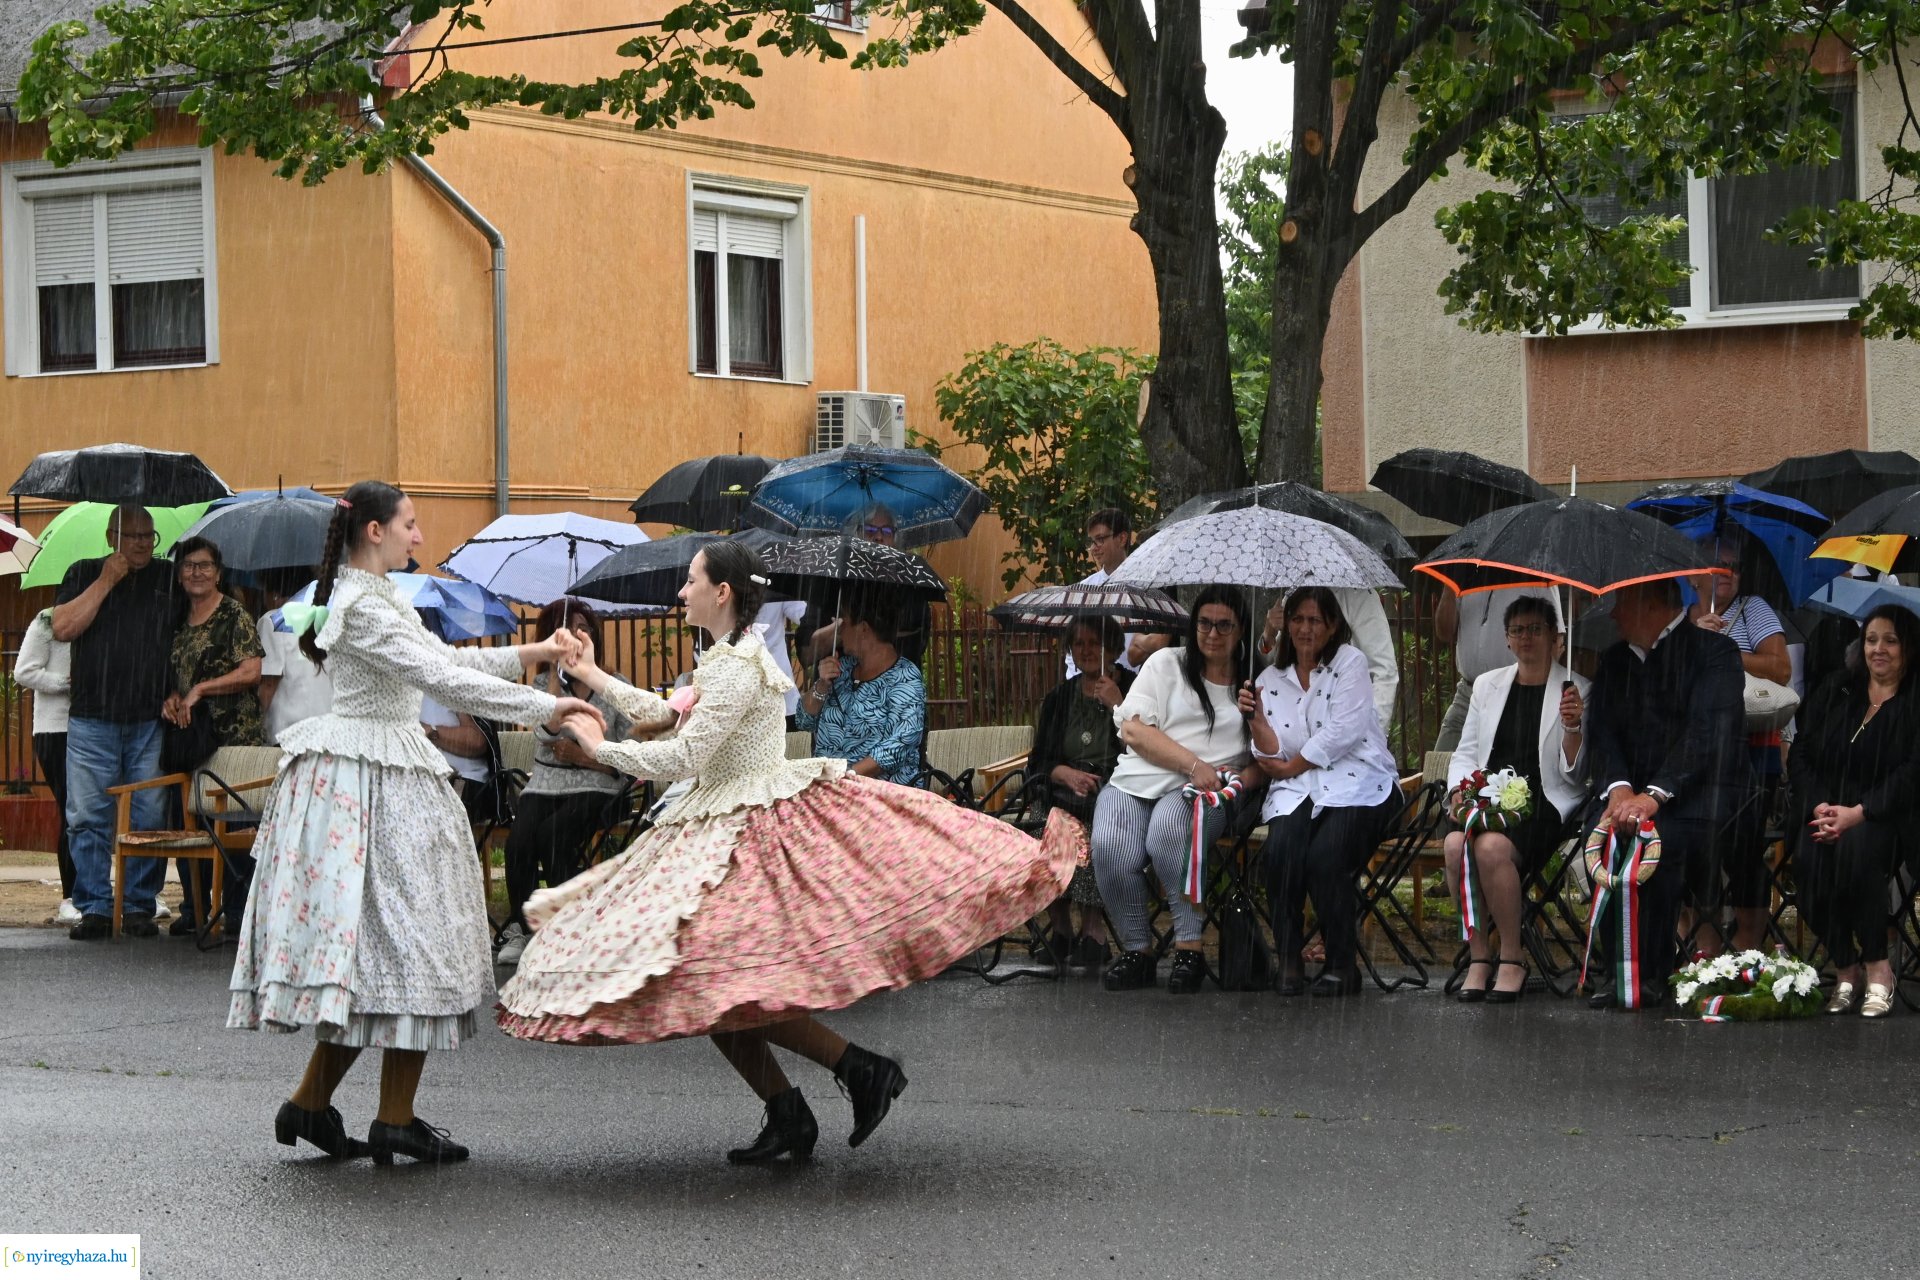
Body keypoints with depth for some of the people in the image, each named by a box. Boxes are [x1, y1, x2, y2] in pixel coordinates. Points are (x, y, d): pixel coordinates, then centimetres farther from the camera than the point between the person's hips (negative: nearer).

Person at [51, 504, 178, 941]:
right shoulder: (84, 574, 10)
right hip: (92, 720, 0)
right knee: (88, 818, -2)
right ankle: (94, 909, 3)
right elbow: (63, 628, -5)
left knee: (150, 819, -1)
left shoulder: (171, 578, 10)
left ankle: (141, 906, 6)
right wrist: (106, 581, -6)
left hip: (152, 723, 0)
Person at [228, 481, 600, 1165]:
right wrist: (547, 707, -21)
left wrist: (533, 653, 17)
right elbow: (442, 678, -23)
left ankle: (311, 1103, 14)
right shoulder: (364, 607, -17)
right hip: (374, 781, -10)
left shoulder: (374, 596, 16)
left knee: (368, 950, 11)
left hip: (387, 770, 10)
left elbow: (443, 657, 22)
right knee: (404, 931, -5)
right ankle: (395, 1122, 1)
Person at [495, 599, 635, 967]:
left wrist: (587, 757, -13)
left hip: (594, 785, -2)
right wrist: (556, 671, -9)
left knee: (553, 833, -32)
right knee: (519, 838, -28)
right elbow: (547, 732, -9)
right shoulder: (544, 681, 12)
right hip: (545, 783, 2)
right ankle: (519, 927, -15)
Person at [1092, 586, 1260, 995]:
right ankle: (1136, 948, -12)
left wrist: (1246, 776, -12)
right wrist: (1192, 765, -11)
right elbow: (1133, 729, 2)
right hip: (1138, 780, 1)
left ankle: (1189, 948, -28)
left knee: (1167, 833, -38)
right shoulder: (1167, 663, 14)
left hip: (1209, 790, -1)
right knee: (1110, 850, -31)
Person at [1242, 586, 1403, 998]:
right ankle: (1288, 960, -20)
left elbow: (1342, 734, -7)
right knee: (1281, 850, -29)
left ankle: (1343, 964, -18)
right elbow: (1272, 755, 7)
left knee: (1324, 856, -31)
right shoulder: (1271, 679, 15)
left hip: (1356, 781, -3)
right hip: (1299, 790, 3)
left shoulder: (1350, 662, 3)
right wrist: (1255, 720, -12)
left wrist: (1289, 767, -1)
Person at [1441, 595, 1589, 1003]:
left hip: (1544, 799, -4)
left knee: (1492, 846, -34)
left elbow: (1574, 771, 2)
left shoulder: (1576, 690, 5)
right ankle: (1477, 957, -20)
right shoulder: (1487, 684, 17)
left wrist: (1572, 727, -16)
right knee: (1456, 844, -31)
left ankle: (1512, 961, -20)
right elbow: (1465, 753, 19)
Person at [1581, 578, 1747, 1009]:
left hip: (1699, 795, -5)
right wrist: (1618, 788, -16)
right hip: (1631, 791, 5)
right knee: (1602, 831, -27)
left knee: (1657, 836, -34)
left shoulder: (1714, 650, -3)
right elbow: (1602, 732, 6)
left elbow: (1709, 735, -16)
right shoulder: (1615, 660, 18)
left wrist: (1654, 795, -27)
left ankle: (1653, 974, -23)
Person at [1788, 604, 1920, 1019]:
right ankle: (1844, 970, -20)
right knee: (1810, 857, -30)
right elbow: (1802, 753, 10)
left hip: (1886, 814, -4)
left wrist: (1858, 813, -19)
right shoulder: (1836, 691, 15)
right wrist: (1820, 806, -8)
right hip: (1826, 806, 4)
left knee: (1857, 849, -37)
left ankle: (1878, 967, -25)